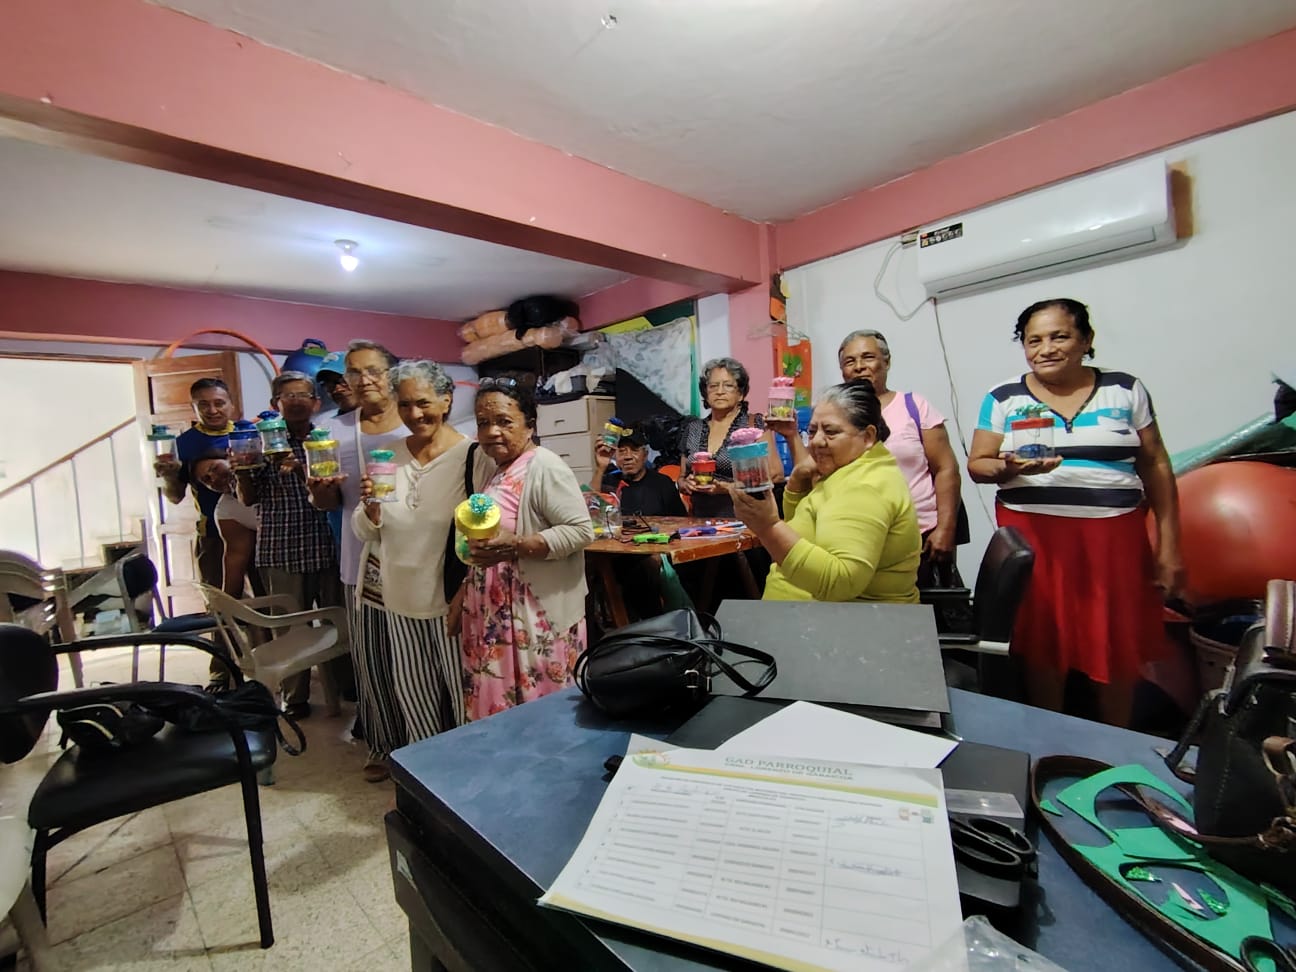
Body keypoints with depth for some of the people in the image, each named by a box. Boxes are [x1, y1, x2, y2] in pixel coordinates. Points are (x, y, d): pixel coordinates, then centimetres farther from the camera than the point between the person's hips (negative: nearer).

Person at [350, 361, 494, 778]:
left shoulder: (473, 457, -13)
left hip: (451, 599, -5)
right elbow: (366, 532, 7)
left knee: (462, 690, 11)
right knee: (412, 690, 19)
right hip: (402, 599, 5)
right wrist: (370, 506, -14)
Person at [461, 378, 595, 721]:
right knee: (502, 709, 17)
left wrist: (516, 546, -30)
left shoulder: (544, 466, -15)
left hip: (538, 615, -9)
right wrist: (465, 592, 22)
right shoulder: (499, 471, 12)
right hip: (498, 614, 9)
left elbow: (580, 530, -22)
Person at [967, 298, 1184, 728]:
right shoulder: (1003, 398, 4)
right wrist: (1009, 468, -21)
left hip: (1114, 535, 1)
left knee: (1118, 650, 7)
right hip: (1034, 535, -1)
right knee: (1041, 646, 5)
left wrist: (1169, 543, 5)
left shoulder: (1125, 390, 7)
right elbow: (976, 464, 2)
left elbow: (1155, 466, 9)